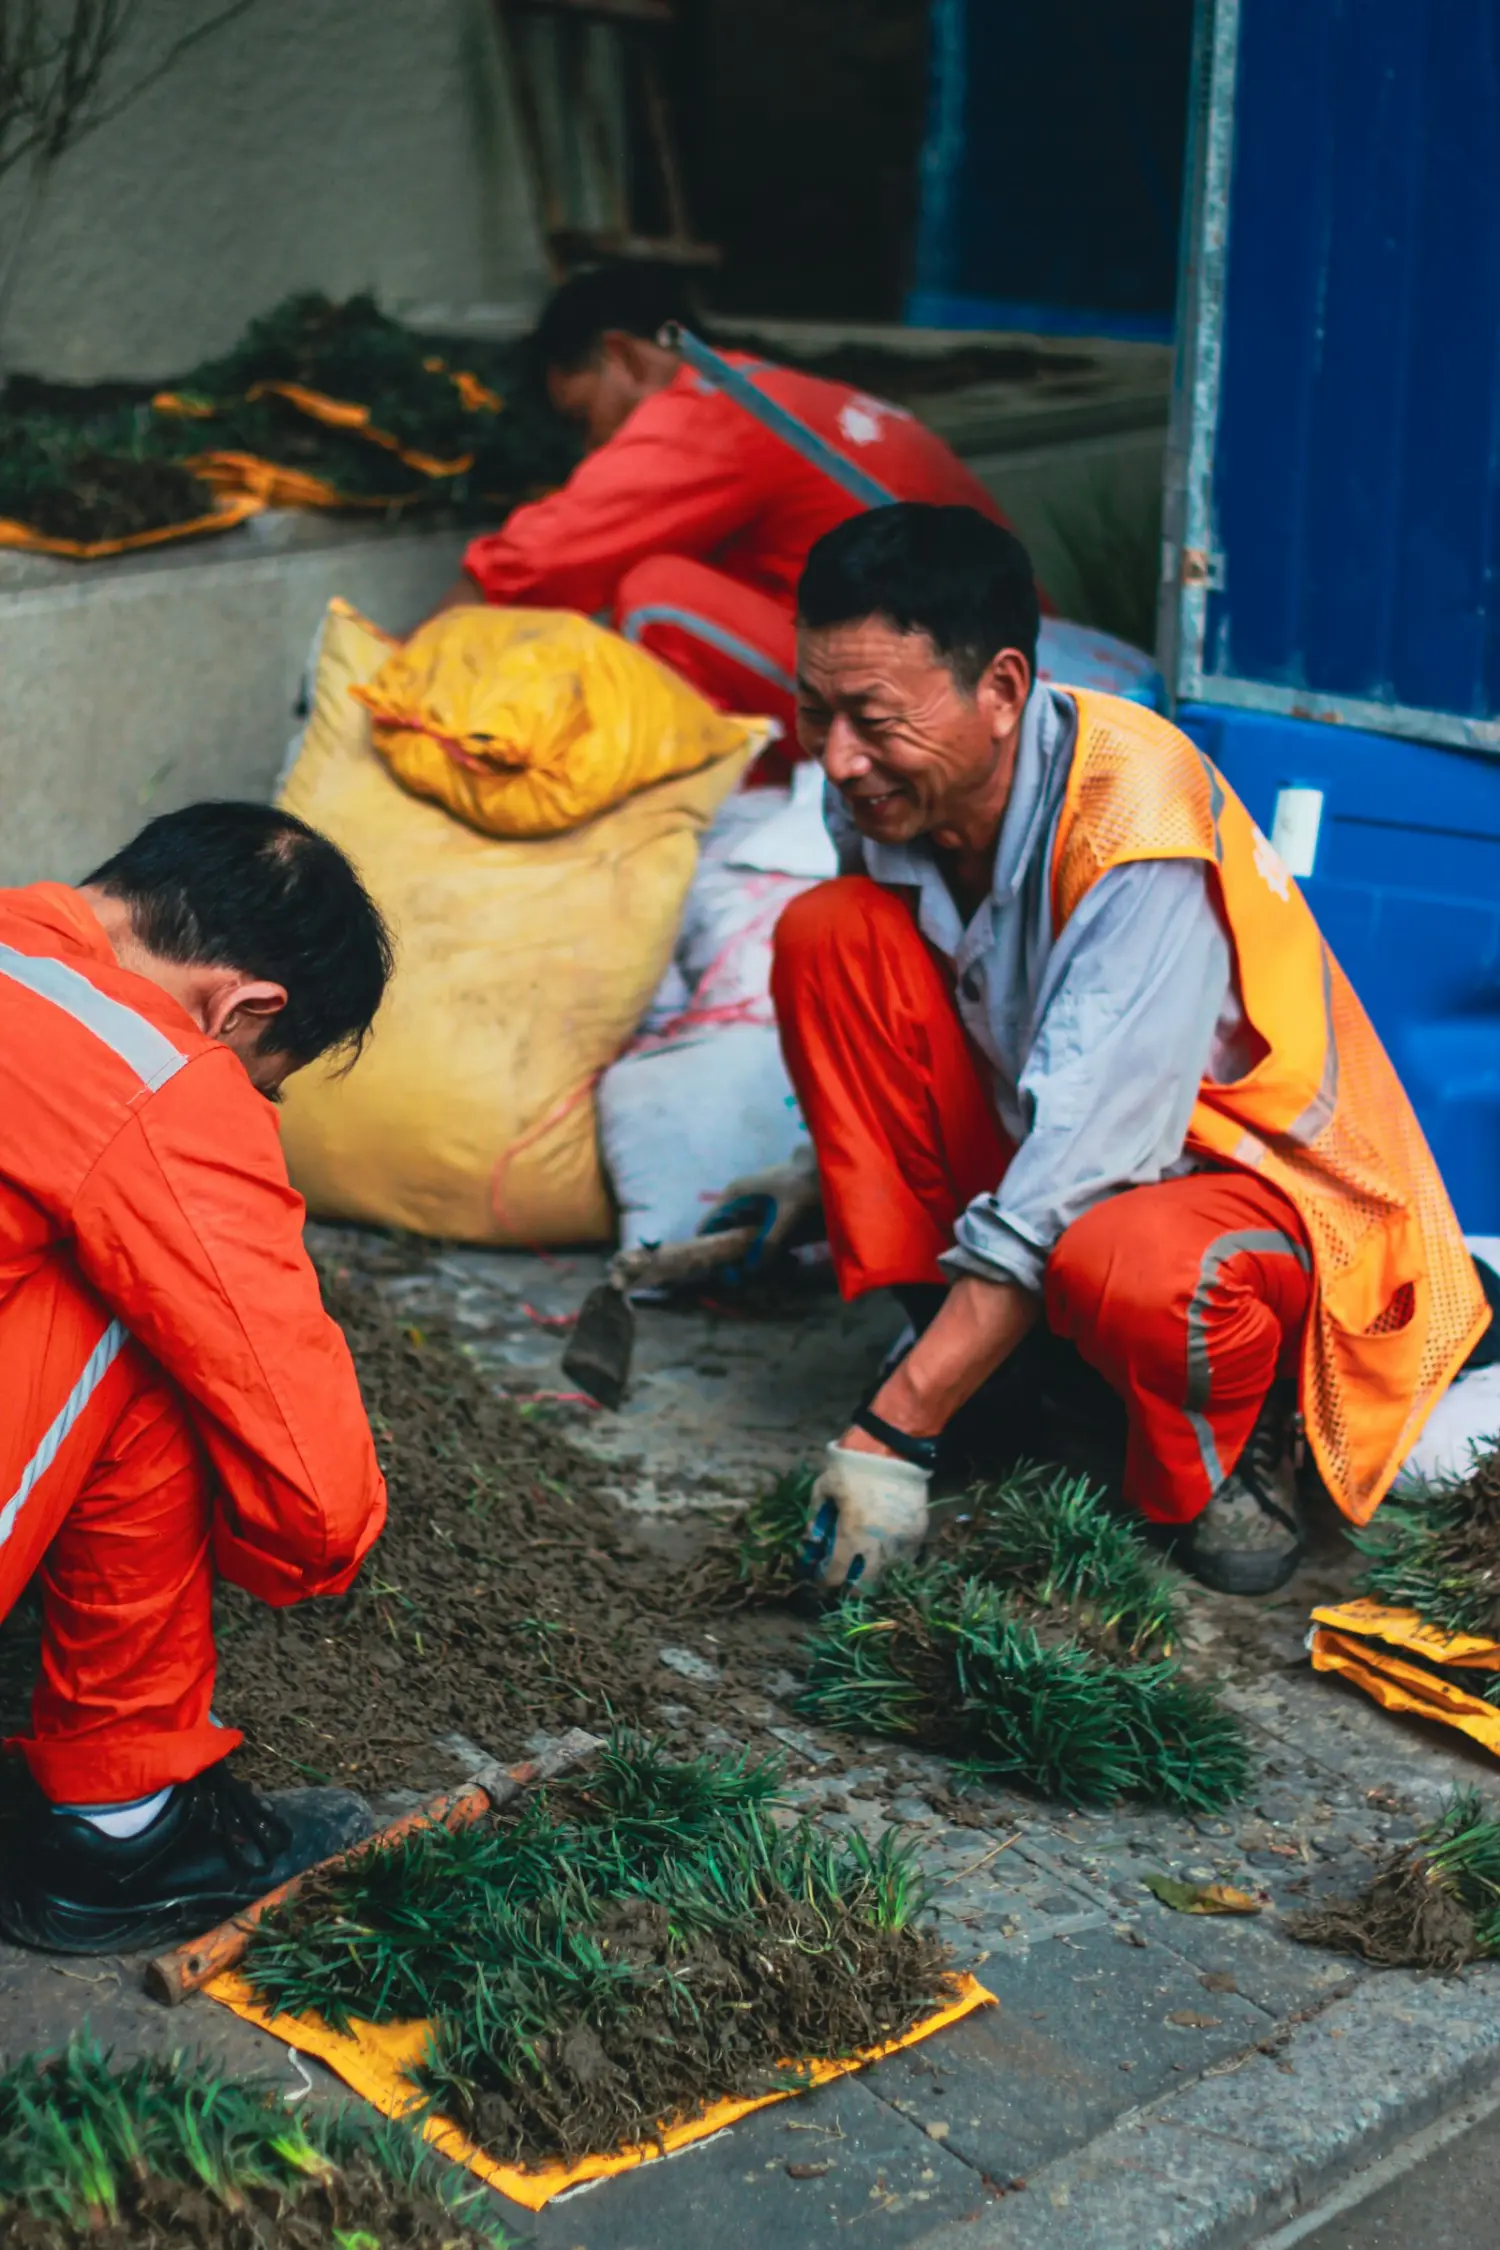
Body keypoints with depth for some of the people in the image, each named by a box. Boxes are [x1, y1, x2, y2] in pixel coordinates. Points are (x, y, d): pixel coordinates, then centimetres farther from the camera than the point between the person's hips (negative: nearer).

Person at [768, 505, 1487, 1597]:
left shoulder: (1137, 822, -30)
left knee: (1122, 1266, -43)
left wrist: (894, 1434, -35)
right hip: (1043, 1151, 7)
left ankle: (1218, 1455, -6)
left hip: (1272, 1184, -6)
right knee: (827, 933, -14)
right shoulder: (894, 791, -10)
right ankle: (939, 1337, -4)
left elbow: (1077, 1162, -34)